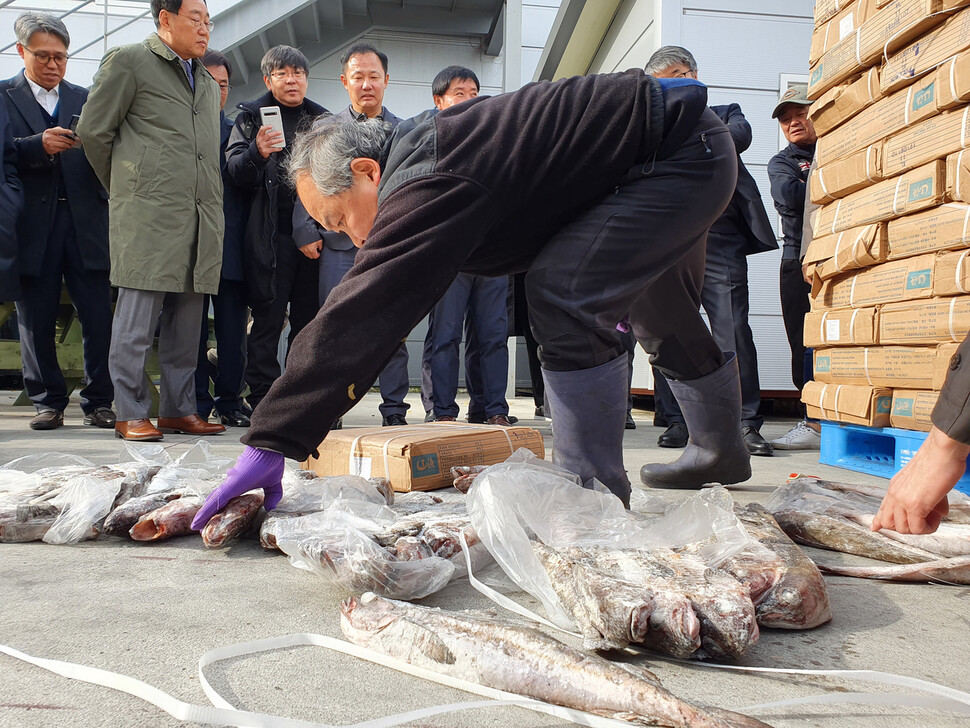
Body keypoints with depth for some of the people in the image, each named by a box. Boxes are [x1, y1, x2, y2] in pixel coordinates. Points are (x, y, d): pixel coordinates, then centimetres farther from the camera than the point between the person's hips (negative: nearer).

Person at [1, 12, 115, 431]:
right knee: (37, 321, 5)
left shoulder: (86, 100, 17)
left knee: (98, 318, -3)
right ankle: (48, 402, 17)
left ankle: (98, 402, 7)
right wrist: (39, 145, -18)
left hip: (85, 222, 1)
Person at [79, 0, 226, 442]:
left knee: (186, 322, 6)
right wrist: (124, 189, 8)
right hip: (147, 215, -6)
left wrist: (213, 205, 15)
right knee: (137, 320, -4)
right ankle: (131, 414, 2)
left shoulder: (207, 84, 25)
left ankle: (178, 410, 13)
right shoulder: (128, 61, 5)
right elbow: (93, 131, 3)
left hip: (202, 219, 6)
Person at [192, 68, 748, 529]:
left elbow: (358, 317, -34)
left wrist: (272, 442, -32)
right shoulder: (416, 153, 3)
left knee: (566, 294, -24)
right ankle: (725, 455, 49)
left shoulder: (430, 186, -30)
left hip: (689, 151, -11)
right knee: (657, 317, 25)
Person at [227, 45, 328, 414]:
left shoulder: (322, 119, 17)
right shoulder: (251, 116, 8)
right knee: (268, 317, -4)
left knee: (309, 319, 4)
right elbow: (235, 174, -1)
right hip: (270, 234, -3)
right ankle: (262, 401, 2)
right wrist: (257, 152, -22)